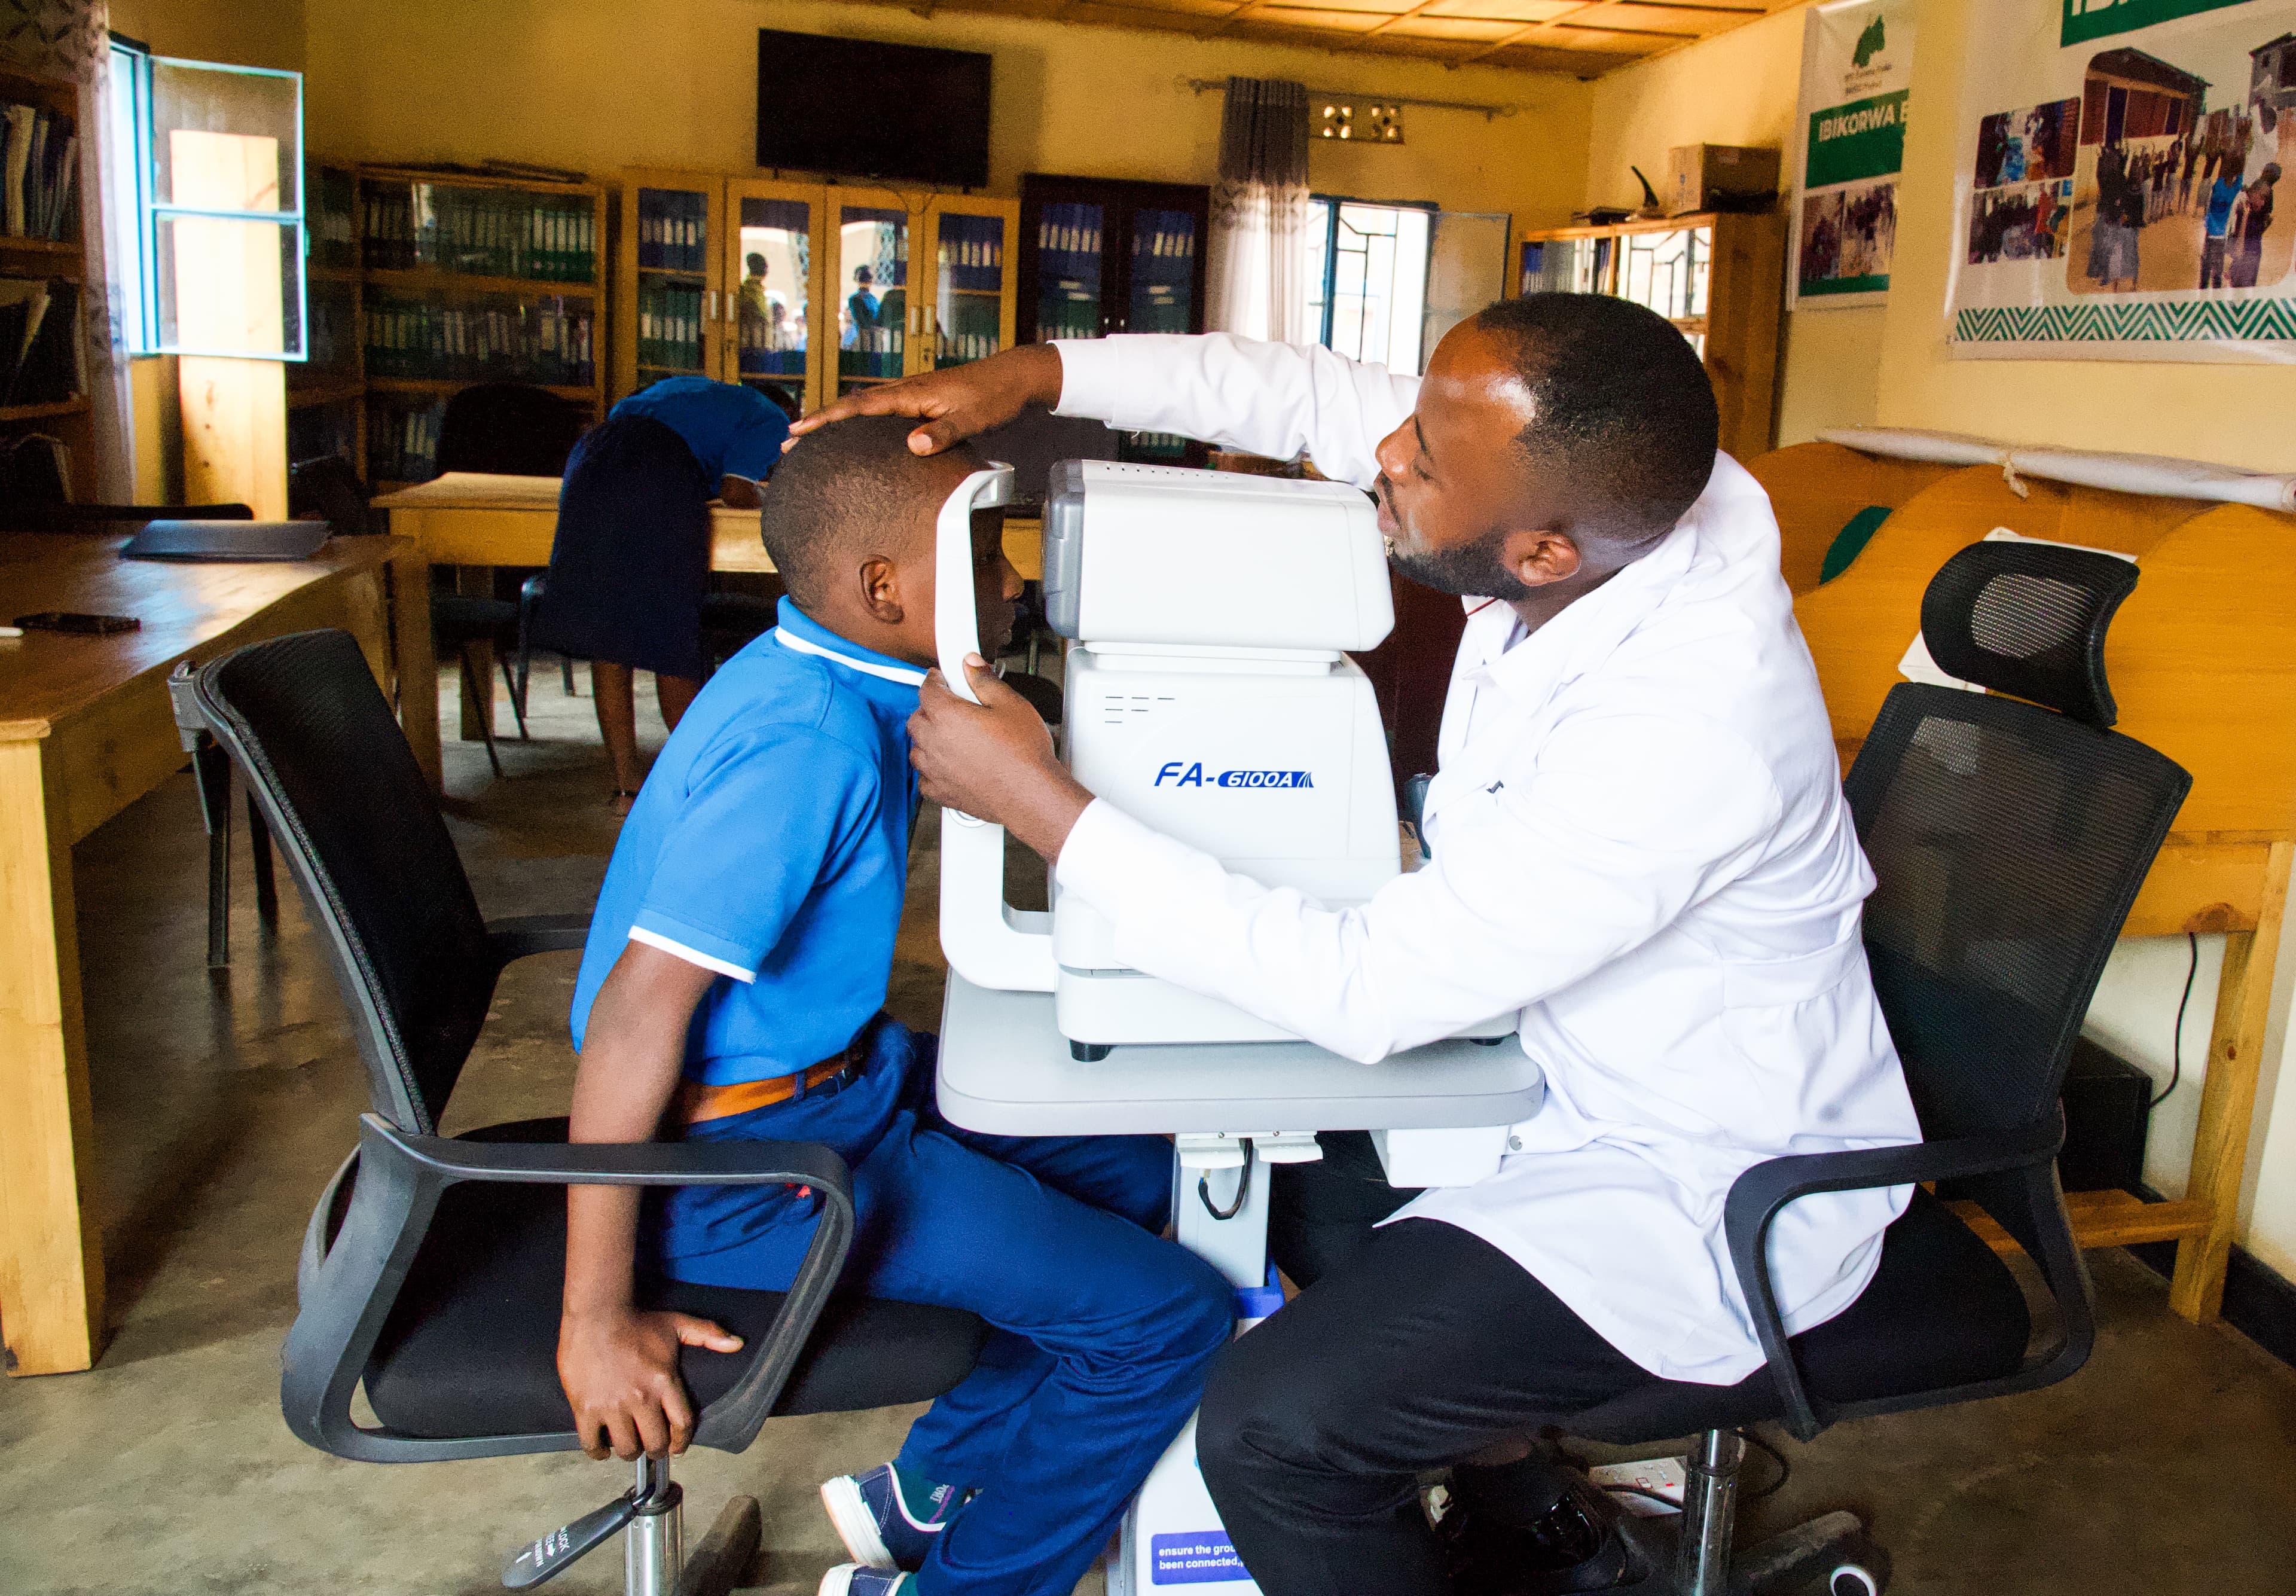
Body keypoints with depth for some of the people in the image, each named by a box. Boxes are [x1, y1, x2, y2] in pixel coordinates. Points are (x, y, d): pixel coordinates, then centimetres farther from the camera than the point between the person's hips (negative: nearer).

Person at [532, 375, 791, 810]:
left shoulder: (679, 389, 40)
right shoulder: (773, 420, 19)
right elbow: (736, 492, 4)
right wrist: (759, 497, 27)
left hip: (592, 464, 6)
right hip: (660, 482, -6)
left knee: (606, 642, 6)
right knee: (673, 640, 5)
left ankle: (626, 787, 9)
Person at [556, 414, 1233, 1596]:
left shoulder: (820, 679, 2)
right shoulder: (807, 739, -27)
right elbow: (639, 1007, -30)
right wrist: (594, 1323, -26)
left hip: (836, 1078, 10)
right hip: (743, 1161, -10)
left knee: (1141, 1172, 18)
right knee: (1168, 1319, -9)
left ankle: (926, 1490, 26)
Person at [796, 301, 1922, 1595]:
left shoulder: (1688, 726, -36)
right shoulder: (1603, 495, -13)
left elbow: (1367, 990, -30)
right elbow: (1316, 396, 0)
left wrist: (1039, 802, -25)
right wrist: (1034, 372, -9)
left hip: (1696, 1191, -8)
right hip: (1602, 1072, 9)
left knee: (1271, 1428, -19)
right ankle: (1498, 1472, 30)